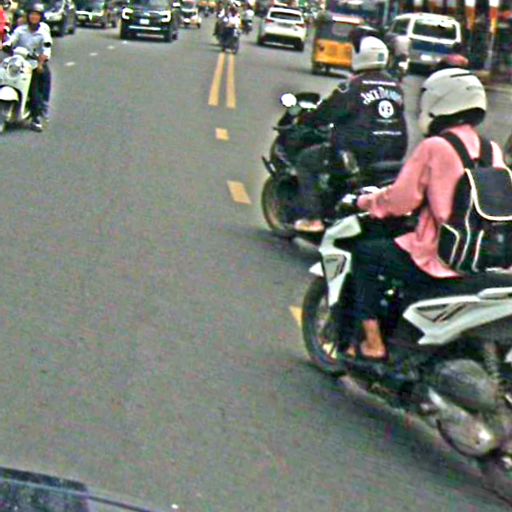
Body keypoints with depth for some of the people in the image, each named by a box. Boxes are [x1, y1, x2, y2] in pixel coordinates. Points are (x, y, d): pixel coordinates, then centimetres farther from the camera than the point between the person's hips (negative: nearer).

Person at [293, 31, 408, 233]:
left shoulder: (353, 86, -11)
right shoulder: (395, 86, 9)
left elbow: (327, 112, -5)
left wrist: (305, 120, 14)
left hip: (358, 153, -7)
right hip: (393, 154, 7)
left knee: (305, 160, 10)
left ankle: (312, 218, 2)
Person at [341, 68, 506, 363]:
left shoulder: (434, 147, -13)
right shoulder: (492, 151, 6)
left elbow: (400, 200, -11)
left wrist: (365, 201, 7)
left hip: (438, 259, -7)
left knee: (365, 253, 11)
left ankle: (372, 342, 7)